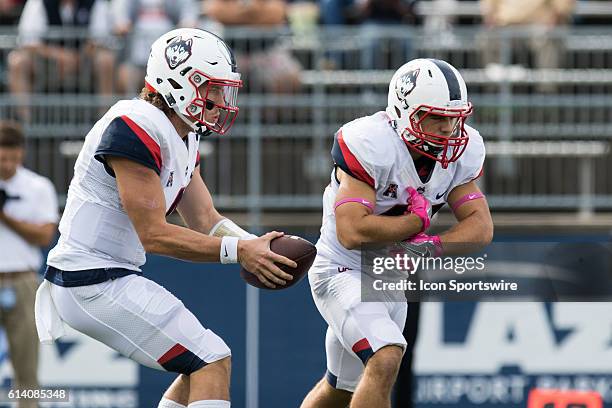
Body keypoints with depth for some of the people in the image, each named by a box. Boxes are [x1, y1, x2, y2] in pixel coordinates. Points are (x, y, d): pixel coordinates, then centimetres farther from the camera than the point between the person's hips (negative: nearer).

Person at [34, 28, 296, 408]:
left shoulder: (183, 140, 12)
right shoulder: (136, 129, -20)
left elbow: (205, 220, 11)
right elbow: (154, 234, -21)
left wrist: (255, 246, -8)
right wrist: (239, 251, -22)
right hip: (95, 286, -11)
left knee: (200, 367, 16)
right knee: (213, 363, -12)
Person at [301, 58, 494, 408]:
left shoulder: (459, 152, -5)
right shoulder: (373, 146, -27)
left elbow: (481, 227, -7)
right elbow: (352, 232, -34)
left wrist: (434, 247, -26)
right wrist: (418, 221, -22)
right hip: (344, 271, -8)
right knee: (385, 361, -29)